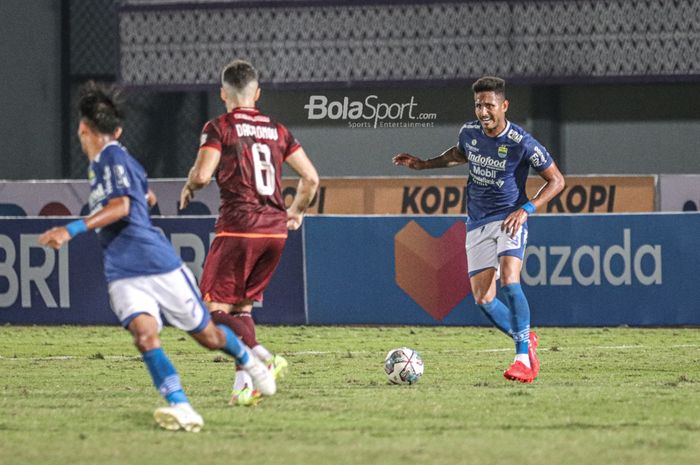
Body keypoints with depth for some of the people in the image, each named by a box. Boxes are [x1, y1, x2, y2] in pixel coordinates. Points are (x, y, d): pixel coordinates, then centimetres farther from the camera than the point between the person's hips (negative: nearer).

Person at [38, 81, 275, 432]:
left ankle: (249, 361, 39)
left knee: (208, 336, 9)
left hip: (161, 266, -7)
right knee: (144, 334, -21)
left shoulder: (113, 157, -11)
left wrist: (73, 229, -34)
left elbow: (121, 207, -26)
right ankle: (181, 408, -32)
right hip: (123, 276, 7)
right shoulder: (100, 163, 14)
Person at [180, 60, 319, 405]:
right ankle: (243, 383, 6)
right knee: (242, 306, 16)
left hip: (238, 228, -6)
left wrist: (188, 188, 10)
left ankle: (262, 358, -21)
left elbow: (202, 174, -13)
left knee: (215, 307, -1)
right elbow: (310, 178, 11)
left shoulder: (219, 128, -1)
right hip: (275, 229, 6)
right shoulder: (277, 130, 14)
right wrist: (296, 212, 28)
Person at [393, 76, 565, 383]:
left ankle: (524, 358, -24)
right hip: (478, 224, 5)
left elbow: (556, 180, -8)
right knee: (483, 299, -2)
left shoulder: (522, 144, -17)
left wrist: (526, 210, -19)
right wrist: (424, 164, 14)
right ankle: (525, 340, 22)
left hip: (509, 220, -5)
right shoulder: (469, 132, -1)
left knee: (509, 281, -27)